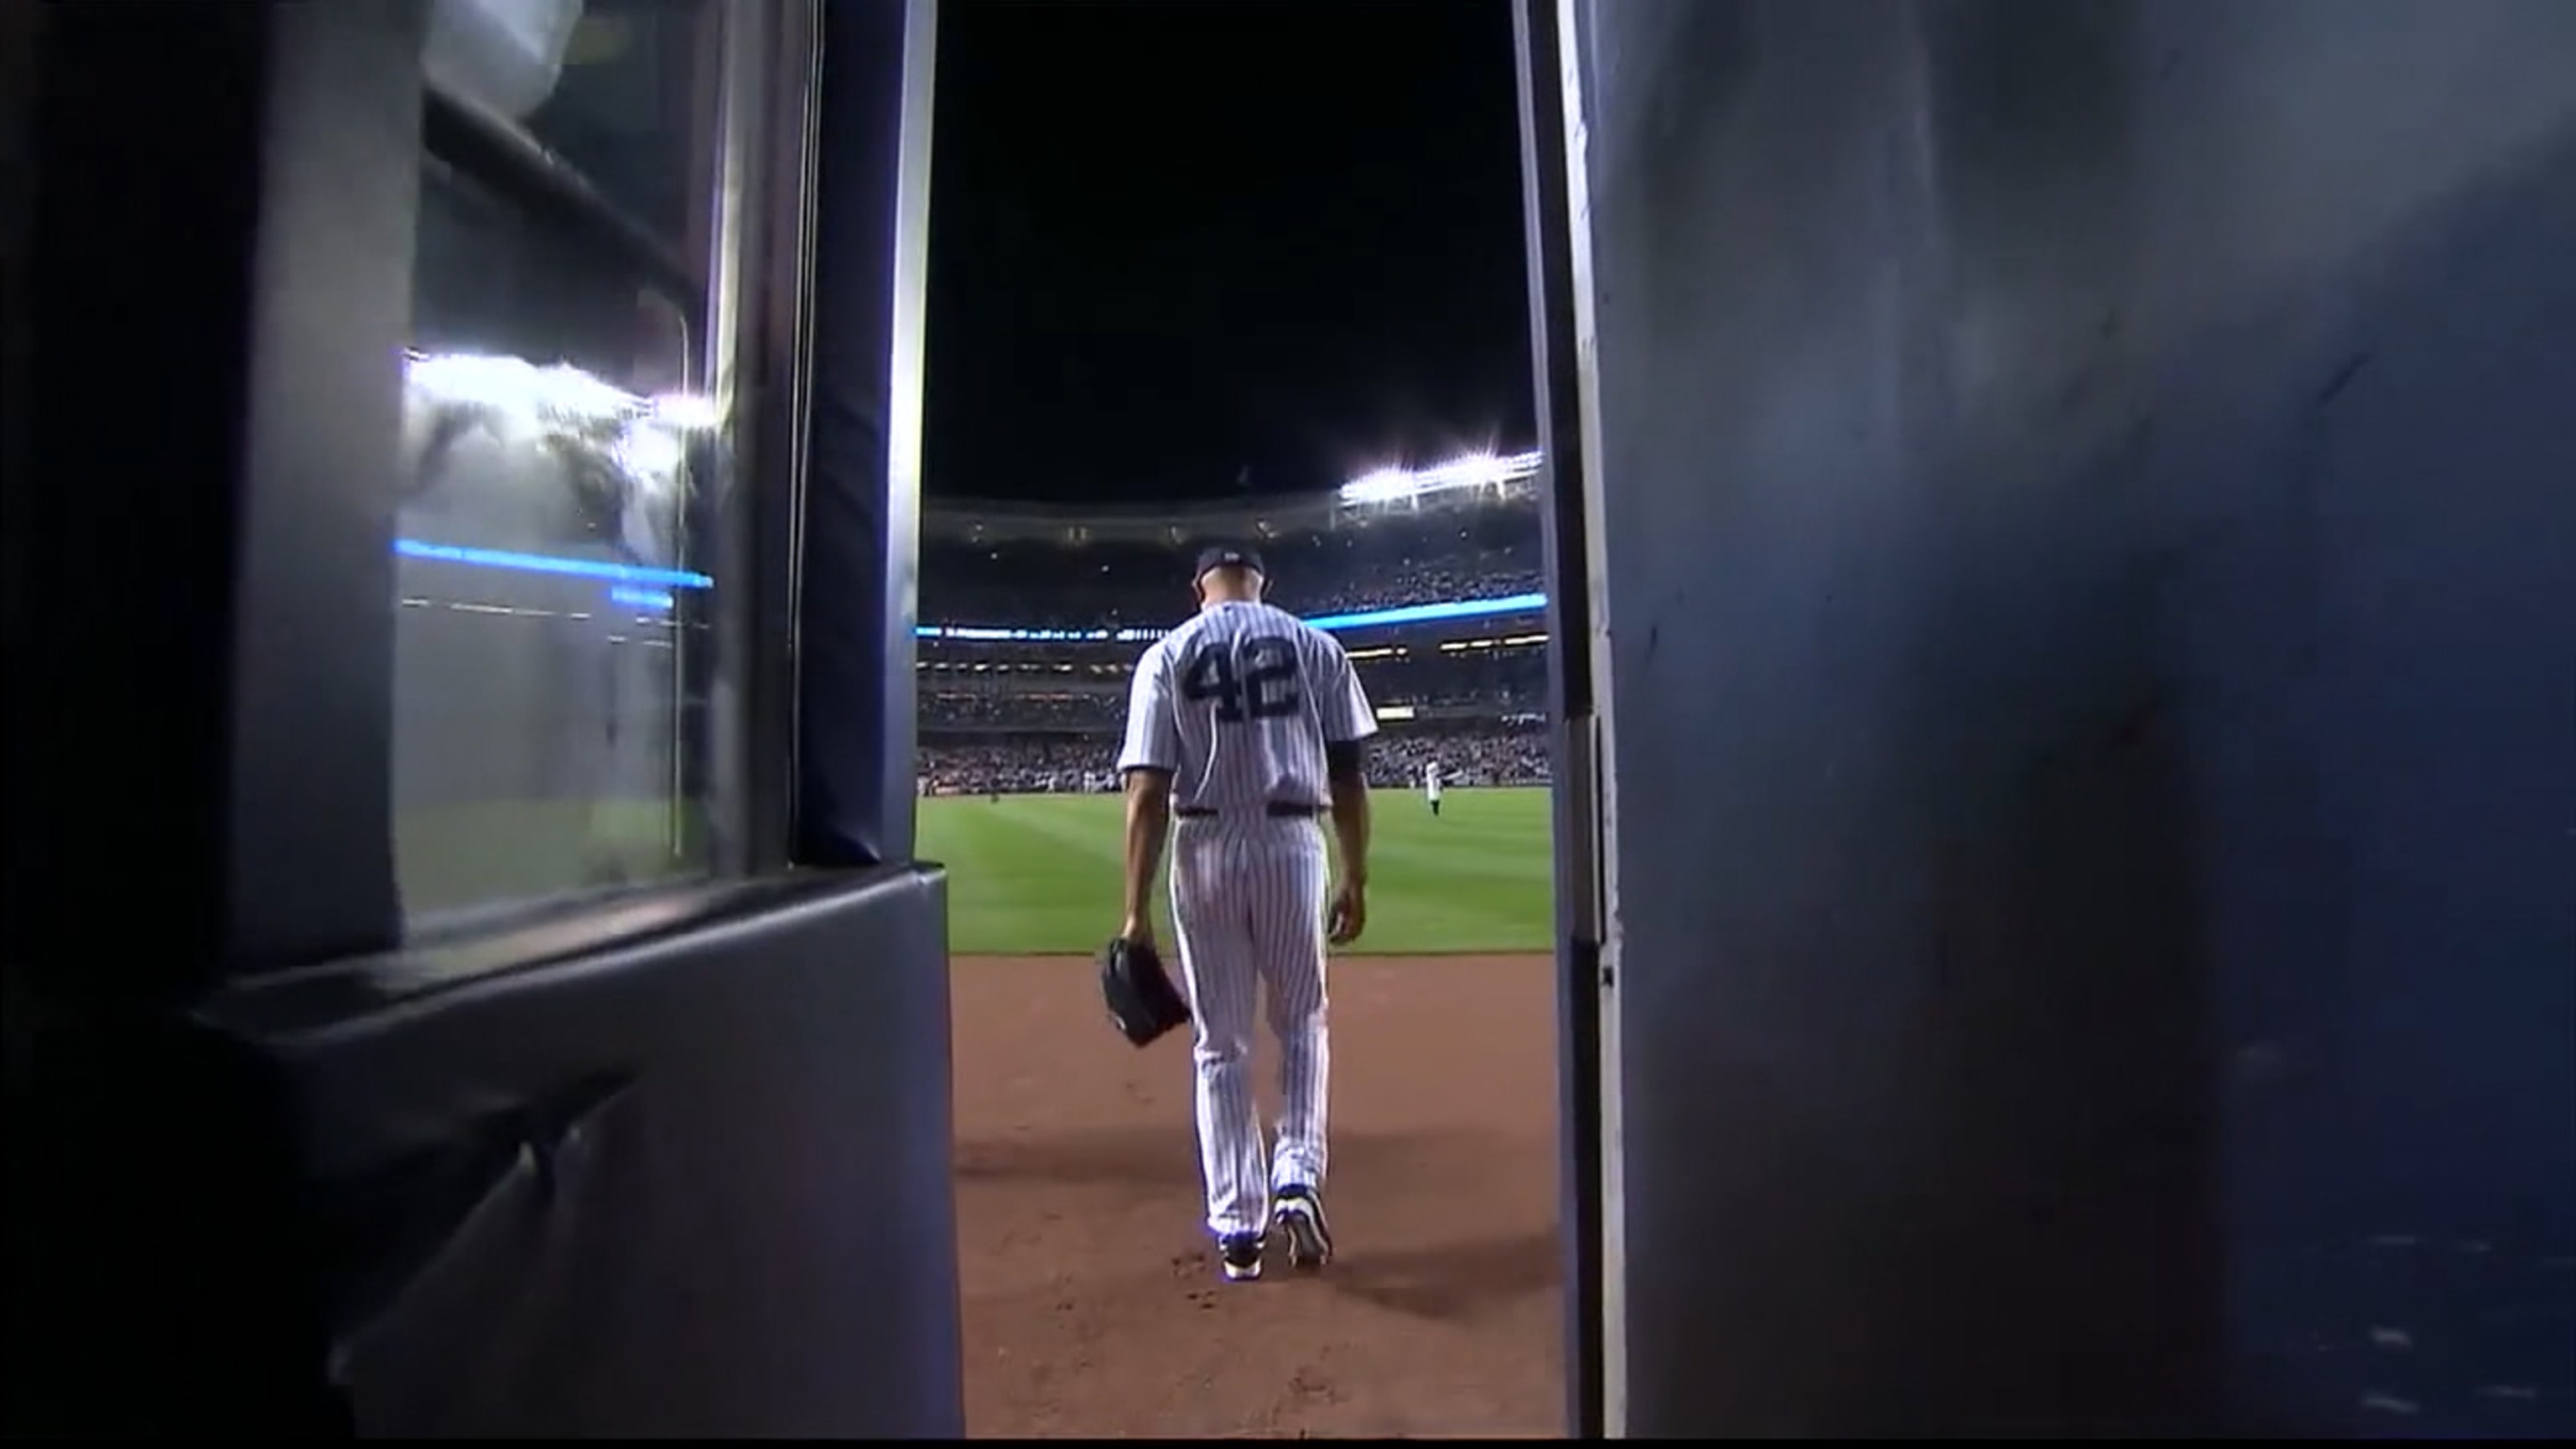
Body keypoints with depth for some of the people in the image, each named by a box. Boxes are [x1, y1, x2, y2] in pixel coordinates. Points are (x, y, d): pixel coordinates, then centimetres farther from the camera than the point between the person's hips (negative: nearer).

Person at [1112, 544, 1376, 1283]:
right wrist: (1356, 879, 8)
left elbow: (1148, 791, -6)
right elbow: (1348, 774, 1)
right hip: (1293, 846, 0)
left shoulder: (1167, 654, 2)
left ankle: (1238, 1227, 15)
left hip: (1204, 854, 0)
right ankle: (1298, 1176, 2)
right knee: (1302, 1025, 19)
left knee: (1221, 1044, 11)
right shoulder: (1315, 644, 5)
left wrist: (1137, 910, -5)